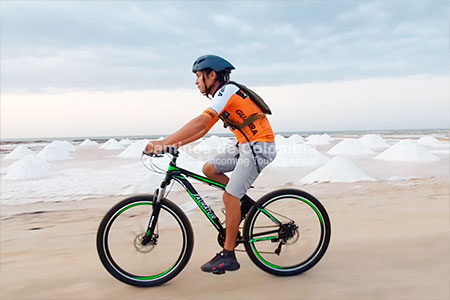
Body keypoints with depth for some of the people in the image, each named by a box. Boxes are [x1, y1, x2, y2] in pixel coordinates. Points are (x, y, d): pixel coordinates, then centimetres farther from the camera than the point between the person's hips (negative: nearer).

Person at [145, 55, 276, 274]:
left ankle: (228, 256, -1)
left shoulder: (227, 91, -16)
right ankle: (242, 200, 17)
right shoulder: (222, 96, 14)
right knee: (209, 169, 5)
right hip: (245, 145, 9)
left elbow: (200, 123, -29)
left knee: (229, 197, -11)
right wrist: (175, 144, 4)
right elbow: (203, 130, 14)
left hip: (259, 147, -9)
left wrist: (163, 143, -31)